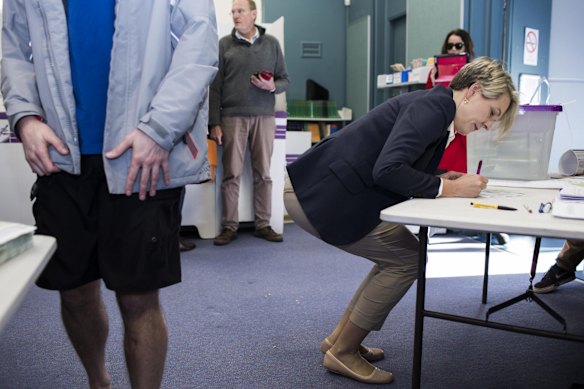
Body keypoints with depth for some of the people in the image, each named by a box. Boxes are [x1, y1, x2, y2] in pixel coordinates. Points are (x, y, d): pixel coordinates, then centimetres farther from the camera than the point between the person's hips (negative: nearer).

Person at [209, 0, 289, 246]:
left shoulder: (271, 43, 10)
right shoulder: (224, 44, 6)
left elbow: (285, 80, 13)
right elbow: (215, 86, 2)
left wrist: (273, 86, -10)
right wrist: (214, 122, -4)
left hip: (264, 117, 2)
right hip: (232, 117, -1)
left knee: (263, 173, 4)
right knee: (231, 173, 0)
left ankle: (263, 225, 12)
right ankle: (229, 227, 7)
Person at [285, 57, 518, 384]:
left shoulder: (436, 108, 17)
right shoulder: (433, 107, -14)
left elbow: (403, 168, 19)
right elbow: (387, 170, -25)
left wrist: (446, 179, 6)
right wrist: (447, 189, -15)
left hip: (324, 191, 10)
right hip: (319, 197, -10)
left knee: (397, 255, 15)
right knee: (407, 259, -4)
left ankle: (340, 338, 25)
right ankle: (343, 353, 9)